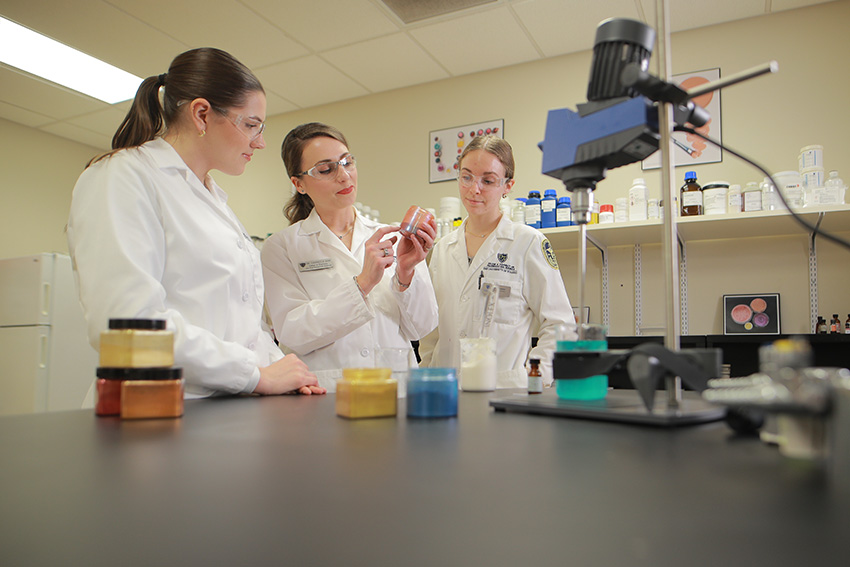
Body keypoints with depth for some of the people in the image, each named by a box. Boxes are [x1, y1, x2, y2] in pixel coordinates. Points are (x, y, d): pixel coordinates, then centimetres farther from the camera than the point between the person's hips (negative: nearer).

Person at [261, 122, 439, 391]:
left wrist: (406, 275, -10)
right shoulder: (282, 246, 5)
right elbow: (291, 334, -8)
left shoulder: (390, 239, 10)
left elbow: (420, 327, 6)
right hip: (326, 396, -2)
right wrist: (362, 284, -14)